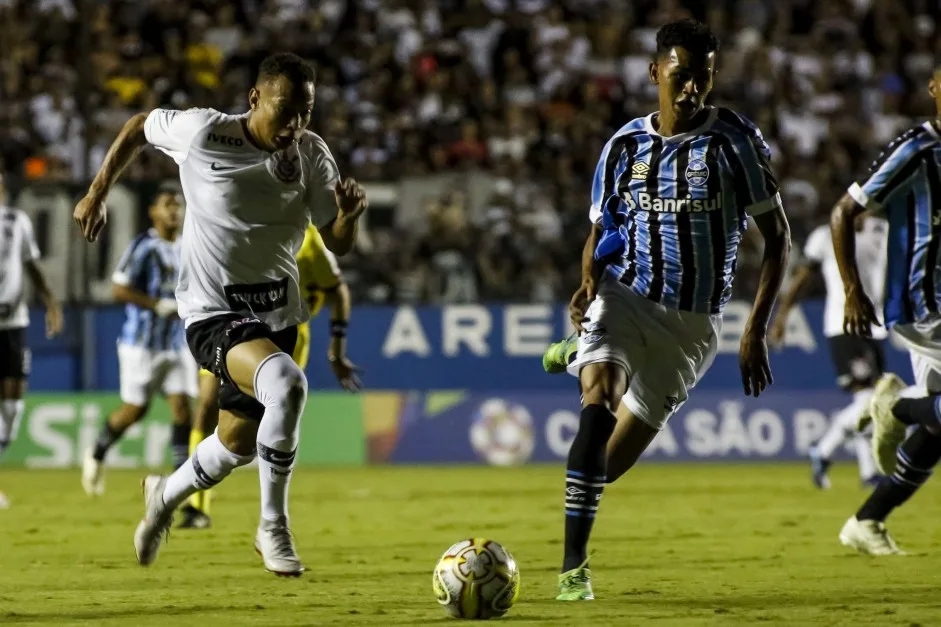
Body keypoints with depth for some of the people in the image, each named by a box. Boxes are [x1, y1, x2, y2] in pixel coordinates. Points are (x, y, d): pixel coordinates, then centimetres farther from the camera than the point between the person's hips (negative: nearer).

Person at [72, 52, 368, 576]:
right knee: (286, 385, -33)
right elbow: (140, 127, 7)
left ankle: (167, 495, 52)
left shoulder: (313, 155, -4)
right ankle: (274, 528, -18)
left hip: (278, 314, 5)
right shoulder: (201, 132, -13)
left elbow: (338, 244, -3)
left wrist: (350, 213, -25)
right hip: (214, 314, -5)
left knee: (239, 442, 18)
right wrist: (97, 194, 8)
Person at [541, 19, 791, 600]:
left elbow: (778, 237, 0)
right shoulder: (625, 146, 2)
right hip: (624, 296, 0)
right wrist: (588, 285, -10)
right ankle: (574, 564, -22)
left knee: (611, 462, 4)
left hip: (692, 322, 0)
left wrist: (757, 330, -8)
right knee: (598, 406, -29)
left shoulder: (737, 140, -6)